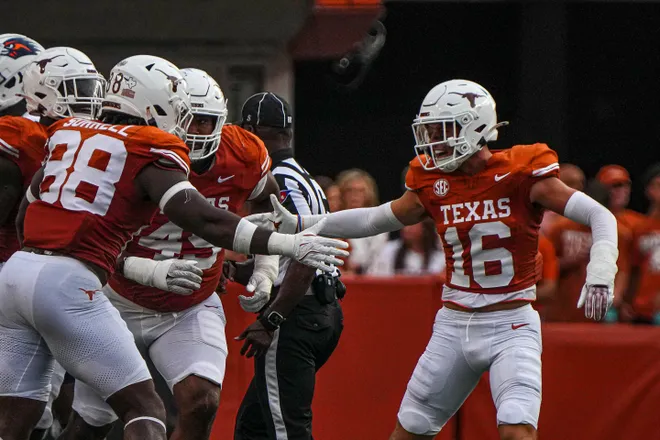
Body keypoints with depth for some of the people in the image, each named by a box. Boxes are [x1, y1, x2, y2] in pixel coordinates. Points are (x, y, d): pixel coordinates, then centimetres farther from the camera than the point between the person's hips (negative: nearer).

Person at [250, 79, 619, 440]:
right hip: (453, 327, 5)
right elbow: (375, 220, 18)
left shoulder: (519, 175, -11)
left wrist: (599, 276, -29)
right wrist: (296, 224, 17)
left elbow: (601, 217, -13)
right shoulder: (433, 184, 4)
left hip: (511, 327, -5)